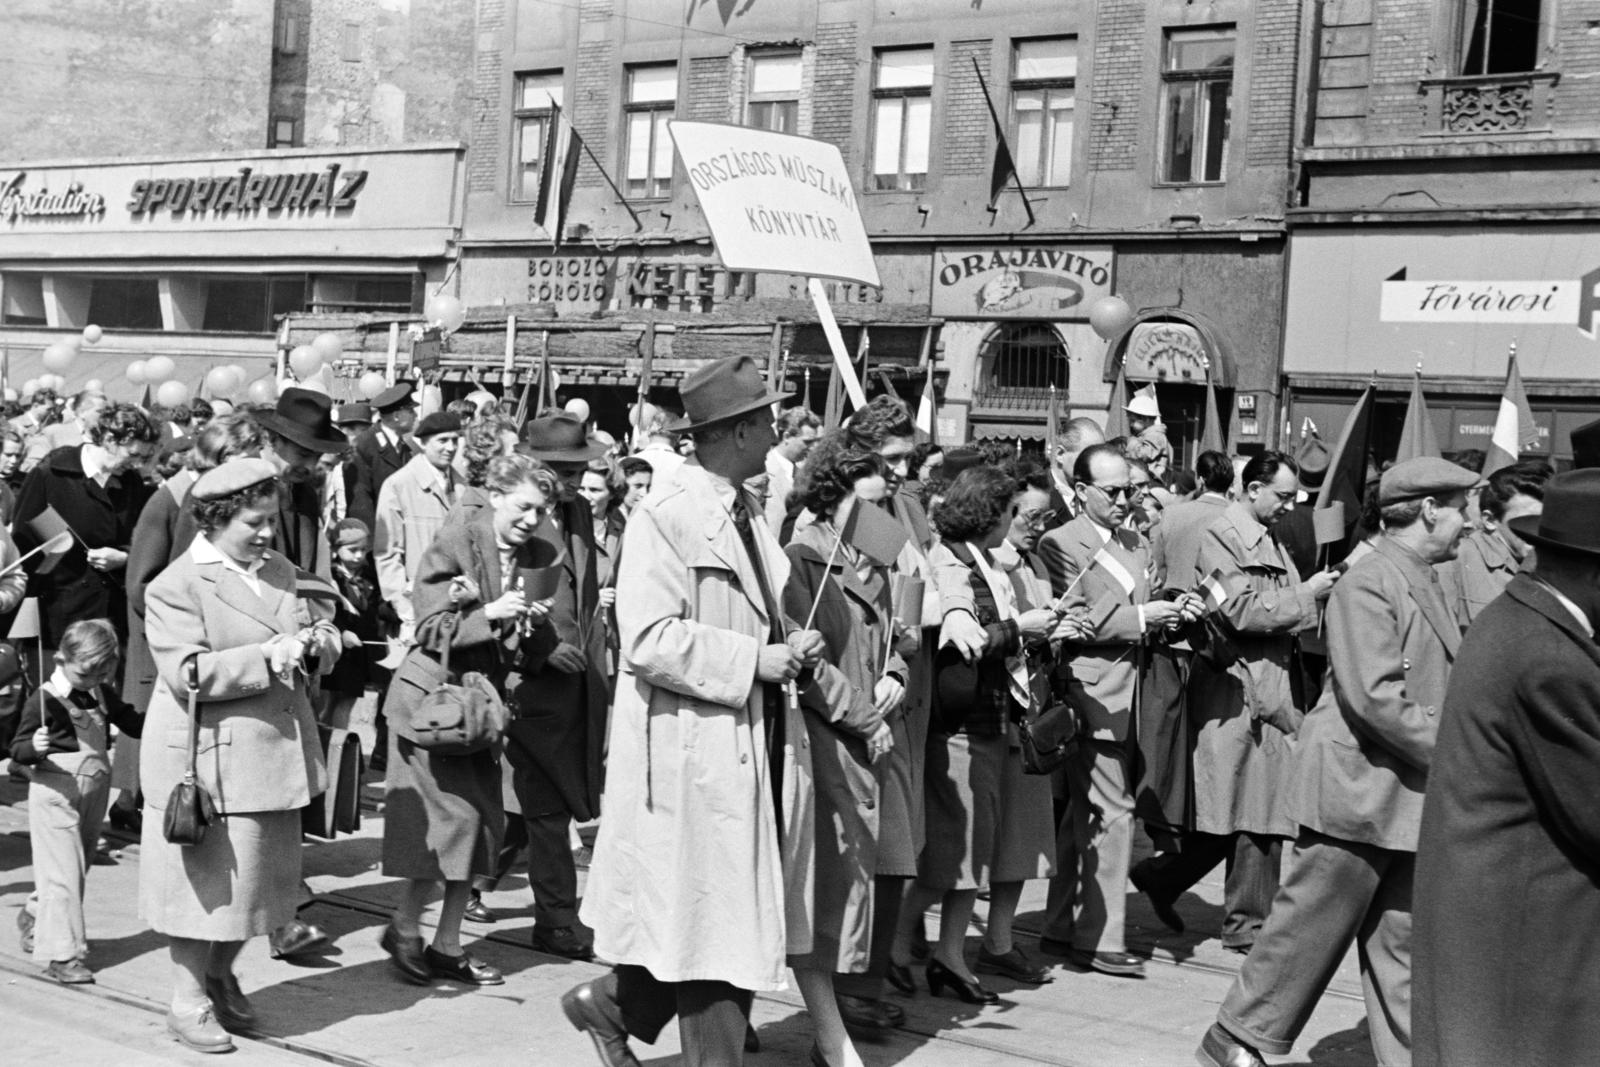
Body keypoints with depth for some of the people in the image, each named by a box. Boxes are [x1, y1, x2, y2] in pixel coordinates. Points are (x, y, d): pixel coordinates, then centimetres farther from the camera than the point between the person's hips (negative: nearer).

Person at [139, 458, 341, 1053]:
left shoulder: (281, 572, 12)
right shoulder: (175, 587, -11)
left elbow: (326, 634, 17)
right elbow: (188, 673, -19)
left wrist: (317, 643, -7)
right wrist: (266, 657, -24)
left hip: (275, 752, 7)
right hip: (208, 755, -7)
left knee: (259, 872, 14)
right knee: (206, 877, 0)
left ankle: (221, 976, 33)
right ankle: (189, 1000, 14)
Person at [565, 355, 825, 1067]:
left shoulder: (746, 514, 15)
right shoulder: (665, 515, -13)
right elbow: (648, 641, -21)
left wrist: (791, 647, 6)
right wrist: (753, 661, -19)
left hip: (756, 742, 9)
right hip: (696, 750, -9)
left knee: (738, 921, 14)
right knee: (713, 927, -1)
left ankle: (611, 1005, 30)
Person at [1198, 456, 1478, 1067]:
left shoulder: (1424, 582, 14)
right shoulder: (1369, 583, -16)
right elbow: (1374, 697, -24)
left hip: (1410, 791, 9)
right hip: (1357, 784, -9)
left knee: (1402, 939, 11)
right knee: (1311, 925, 2)